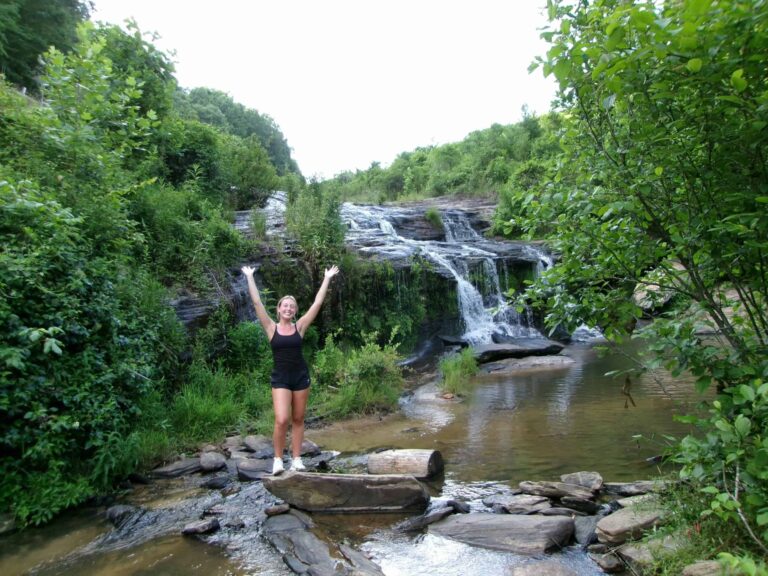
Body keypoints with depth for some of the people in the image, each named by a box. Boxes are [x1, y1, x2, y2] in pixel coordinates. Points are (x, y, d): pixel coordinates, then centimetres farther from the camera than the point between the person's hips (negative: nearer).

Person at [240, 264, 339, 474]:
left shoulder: (299, 326, 0)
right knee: (281, 420, -13)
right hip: (280, 378, -2)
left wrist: (326, 279, 2)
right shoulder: (271, 328, -2)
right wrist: (250, 277, -3)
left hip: (301, 376, 2)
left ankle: (296, 458, 19)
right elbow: (257, 302, -4)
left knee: (298, 420, 9)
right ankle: (278, 459, 6)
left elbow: (317, 303, 1)